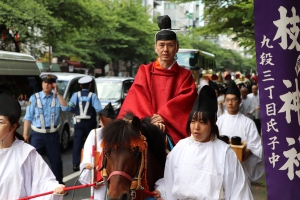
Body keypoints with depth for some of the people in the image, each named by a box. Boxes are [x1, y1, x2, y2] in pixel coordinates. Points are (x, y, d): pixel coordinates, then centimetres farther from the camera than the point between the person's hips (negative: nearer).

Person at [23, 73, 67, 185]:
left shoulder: (56, 98, 3)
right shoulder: (34, 98, -1)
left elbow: (66, 107, -16)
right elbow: (28, 117, -1)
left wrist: (57, 93, -16)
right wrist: (25, 133, -6)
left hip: (52, 135, 1)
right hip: (37, 135, -1)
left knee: (56, 161, 8)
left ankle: (59, 184, 22)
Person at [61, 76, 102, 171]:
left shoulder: (76, 95, 0)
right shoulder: (93, 96, -4)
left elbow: (66, 108, -7)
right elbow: (99, 109, -15)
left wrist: (75, 110, 10)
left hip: (79, 123, 1)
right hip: (90, 123, -1)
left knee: (77, 143, 2)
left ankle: (75, 165, -2)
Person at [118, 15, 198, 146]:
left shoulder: (185, 75, 11)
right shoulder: (144, 71, 10)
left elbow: (186, 99, -4)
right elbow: (139, 99, -2)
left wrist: (163, 116, -19)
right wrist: (152, 119, -19)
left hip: (175, 132, 0)